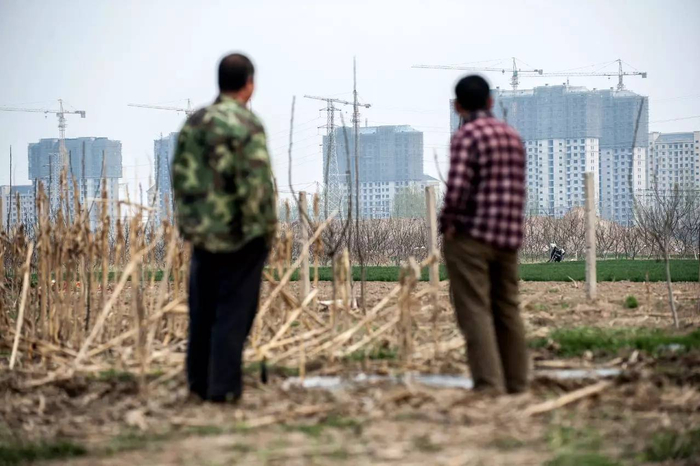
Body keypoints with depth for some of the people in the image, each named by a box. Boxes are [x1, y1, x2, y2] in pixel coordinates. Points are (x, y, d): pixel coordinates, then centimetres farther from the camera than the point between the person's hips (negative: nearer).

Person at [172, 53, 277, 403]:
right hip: (241, 235, -6)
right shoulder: (247, 126, -15)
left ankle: (198, 381, 23)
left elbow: (179, 176, 9)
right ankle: (223, 386, 1)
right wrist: (266, 227, -8)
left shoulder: (194, 123, 6)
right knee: (233, 310, 0)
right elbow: (256, 183, -19)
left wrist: (189, 218, 17)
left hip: (202, 231, 6)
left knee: (203, 309, 14)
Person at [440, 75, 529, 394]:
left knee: (475, 311, -6)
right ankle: (516, 384, 16)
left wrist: (449, 223, -4)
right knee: (507, 311, 13)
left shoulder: (467, 136, -9)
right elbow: (518, 190, 14)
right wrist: (508, 229, 13)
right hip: (508, 237, 7)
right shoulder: (512, 137, 14)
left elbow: (457, 189, -19)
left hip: (470, 236, -7)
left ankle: (489, 384, -12)